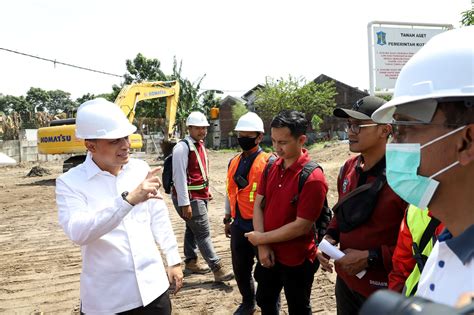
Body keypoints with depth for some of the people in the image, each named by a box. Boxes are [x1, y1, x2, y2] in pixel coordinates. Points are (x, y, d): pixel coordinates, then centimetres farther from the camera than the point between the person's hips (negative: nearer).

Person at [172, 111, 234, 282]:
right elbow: (179, 177, -22)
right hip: (190, 197, -9)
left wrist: (207, 191, 19)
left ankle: (190, 262, 32)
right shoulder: (182, 147, -19)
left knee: (192, 229, 19)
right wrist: (184, 204, -23)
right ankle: (218, 269, 1)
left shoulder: (200, 145, 10)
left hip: (200, 195, 9)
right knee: (203, 233, -5)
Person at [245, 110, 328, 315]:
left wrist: (261, 238, -15)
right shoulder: (271, 167, -2)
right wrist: (263, 246, -11)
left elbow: (301, 226, -23)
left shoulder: (313, 178, -23)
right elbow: (258, 205, 0)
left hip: (297, 260, -6)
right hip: (269, 254, 6)